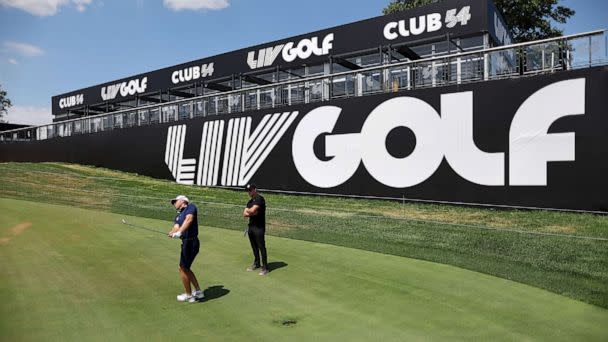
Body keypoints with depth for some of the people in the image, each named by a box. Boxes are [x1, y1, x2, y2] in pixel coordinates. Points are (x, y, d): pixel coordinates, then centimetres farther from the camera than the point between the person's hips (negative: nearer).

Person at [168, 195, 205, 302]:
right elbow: (176, 227, -1)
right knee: (185, 269, 19)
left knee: (183, 269, 3)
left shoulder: (191, 207, -2)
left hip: (190, 242, -8)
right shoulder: (178, 217, 19)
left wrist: (180, 232, -32)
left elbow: (188, 220, -20)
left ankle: (188, 295, 19)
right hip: (186, 242, 8)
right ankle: (198, 292, 32)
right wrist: (172, 232, -24)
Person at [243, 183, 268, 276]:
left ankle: (265, 267, -1)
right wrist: (251, 213, -10)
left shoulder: (260, 199, -11)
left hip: (259, 227, -8)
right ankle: (256, 263, 28)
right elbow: (244, 214, 10)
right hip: (251, 226, 8)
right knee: (254, 246, 15)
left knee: (261, 247, -6)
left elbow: (252, 210, -22)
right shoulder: (250, 201, 16)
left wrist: (248, 210, -1)